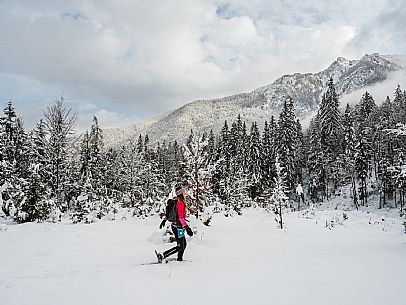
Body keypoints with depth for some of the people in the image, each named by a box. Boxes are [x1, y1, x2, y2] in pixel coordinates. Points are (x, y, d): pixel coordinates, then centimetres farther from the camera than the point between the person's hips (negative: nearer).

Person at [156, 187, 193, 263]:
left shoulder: (176, 202, 9)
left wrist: (164, 220, 33)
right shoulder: (180, 203, -19)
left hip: (175, 226, 10)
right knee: (180, 246, -8)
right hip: (178, 227, -10)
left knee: (184, 244, 17)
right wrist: (187, 228, -30)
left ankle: (179, 258, 27)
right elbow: (180, 217, -27)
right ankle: (162, 256, -12)